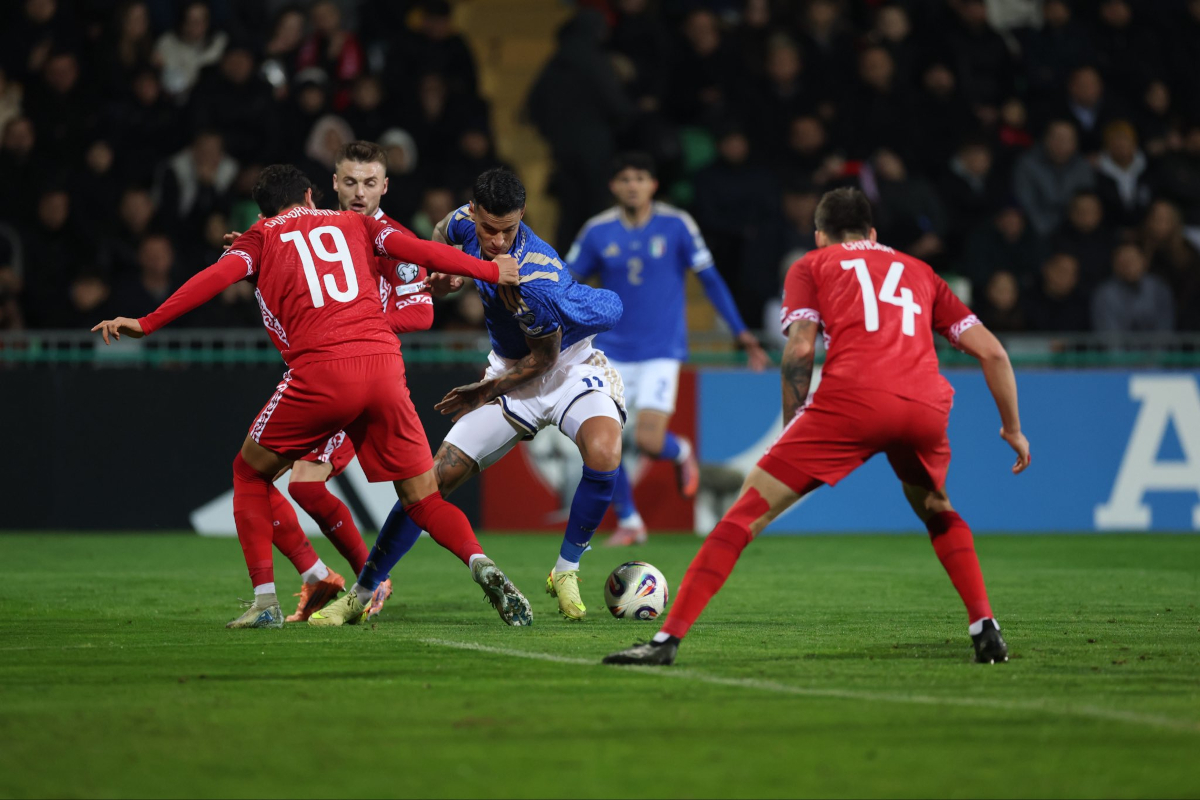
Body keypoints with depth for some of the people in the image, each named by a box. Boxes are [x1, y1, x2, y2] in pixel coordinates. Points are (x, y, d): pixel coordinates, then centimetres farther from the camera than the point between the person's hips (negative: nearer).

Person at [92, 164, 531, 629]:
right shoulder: (353, 224, 23)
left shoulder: (262, 237, 16)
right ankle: (481, 565, -19)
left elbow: (217, 277, 0)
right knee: (423, 500, 10)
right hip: (383, 363, 2)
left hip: (320, 371, -2)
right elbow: (424, 253, 13)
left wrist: (147, 324, -1)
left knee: (250, 472, 20)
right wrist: (491, 272, 24)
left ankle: (265, 600, 8)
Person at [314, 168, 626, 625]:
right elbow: (442, 234, 14)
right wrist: (437, 270, -3)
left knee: (603, 452, -35)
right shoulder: (466, 224, -14)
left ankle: (566, 572, -13)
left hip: (571, 365, -5)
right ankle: (361, 595, 6)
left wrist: (489, 391, -10)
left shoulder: (535, 281, -34)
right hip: (511, 372, 5)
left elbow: (544, 358, -20)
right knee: (437, 477, -4)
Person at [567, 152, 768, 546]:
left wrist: (741, 332, -1)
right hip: (612, 352, 3)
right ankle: (628, 523, 14)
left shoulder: (677, 225, -5)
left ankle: (681, 452, 22)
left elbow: (710, 279, 1)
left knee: (648, 442, -16)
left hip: (661, 350, -2)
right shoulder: (597, 232, 0)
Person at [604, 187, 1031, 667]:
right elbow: (992, 351, 25)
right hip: (927, 405, 3)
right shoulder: (919, 272, 31)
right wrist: (1012, 428, 33)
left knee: (747, 513, 1)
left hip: (851, 398, -3)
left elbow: (799, 347, 5)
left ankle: (668, 639, -8)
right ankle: (985, 629, 18)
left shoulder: (812, 265, 23)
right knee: (936, 511, 33)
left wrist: (791, 427, 11)